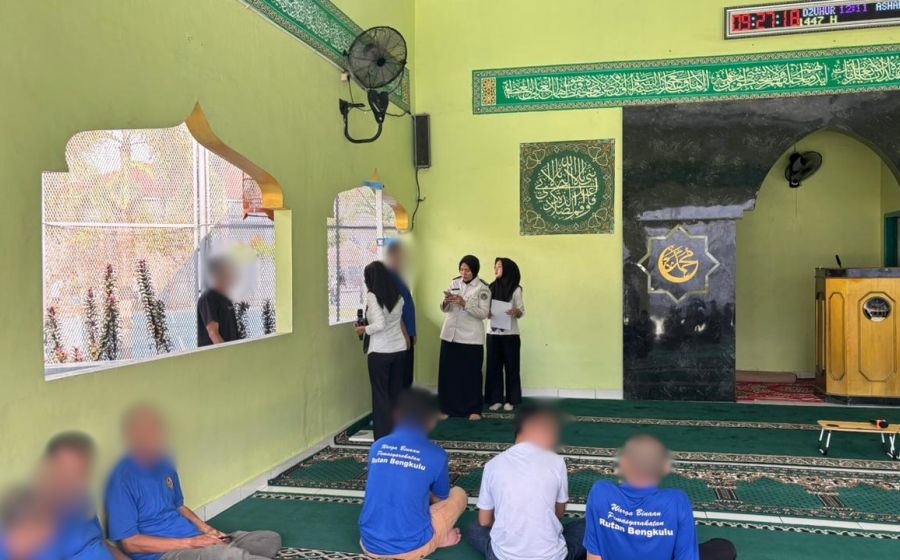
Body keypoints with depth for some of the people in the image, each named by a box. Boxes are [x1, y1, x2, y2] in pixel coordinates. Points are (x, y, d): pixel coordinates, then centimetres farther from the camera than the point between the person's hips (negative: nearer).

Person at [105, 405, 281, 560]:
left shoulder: (164, 465, 10)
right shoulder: (123, 478, -14)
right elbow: (129, 542, -15)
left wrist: (206, 529, 5)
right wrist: (189, 543, -16)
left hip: (193, 537, 9)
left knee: (270, 539, -4)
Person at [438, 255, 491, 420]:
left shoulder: (482, 288, -5)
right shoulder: (454, 283, 7)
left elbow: (484, 313, -12)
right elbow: (445, 309, 8)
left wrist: (464, 304, -22)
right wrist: (446, 302, -15)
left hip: (471, 337, -4)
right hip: (450, 334, 4)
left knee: (471, 374, 3)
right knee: (448, 372, 6)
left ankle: (473, 409, 14)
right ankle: (448, 408, 16)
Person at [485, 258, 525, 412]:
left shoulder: (515, 289, -3)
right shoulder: (491, 288, 8)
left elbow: (521, 311, -5)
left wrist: (516, 312, -26)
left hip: (510, 334, -3)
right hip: (493, 333, 3)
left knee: (511, 367, 2)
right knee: (493, 366, 4)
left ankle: (510, 400, 10)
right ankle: (496, 399, 11)